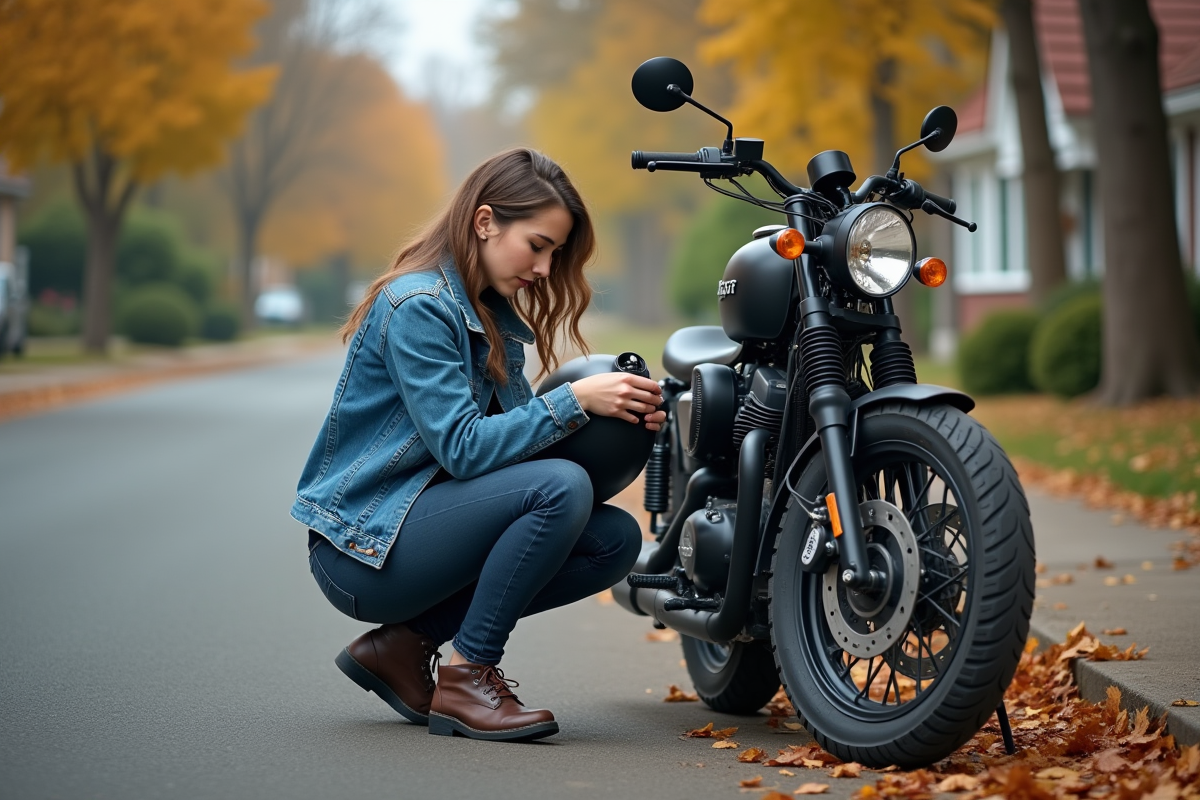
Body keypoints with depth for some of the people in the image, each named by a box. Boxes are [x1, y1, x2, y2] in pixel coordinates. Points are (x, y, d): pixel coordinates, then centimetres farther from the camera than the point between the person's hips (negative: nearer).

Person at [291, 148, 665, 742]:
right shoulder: (418, 306, -17)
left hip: (415, 525, 9)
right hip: (360, 546, -9)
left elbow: (515, 431, 8)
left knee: (616, 539, -5)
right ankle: (468, 677, -15)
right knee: (562, 487, -27)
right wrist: (574, 401, -25)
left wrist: (618, 419, -7)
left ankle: (405, 643, 1)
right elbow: (461, 448, -23)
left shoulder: (495, 314, 12)